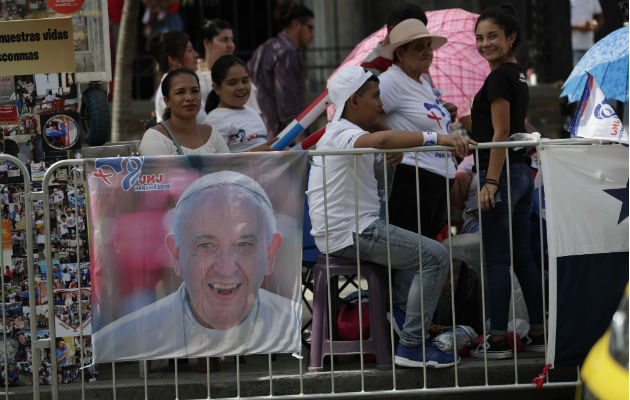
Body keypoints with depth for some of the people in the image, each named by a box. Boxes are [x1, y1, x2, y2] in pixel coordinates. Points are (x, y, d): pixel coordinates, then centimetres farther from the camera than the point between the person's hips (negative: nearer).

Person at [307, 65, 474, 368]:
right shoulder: (344, 135, -16)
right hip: (351, 233, -11)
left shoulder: (335, 132, 19)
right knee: (435, 256, -18)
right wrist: (435, 138, -42)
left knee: (424, 250, 28)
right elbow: (381, 139, -39)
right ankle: (411, 347, -19)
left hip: (343, 230, 11)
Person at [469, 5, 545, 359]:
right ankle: (540, 333, 12)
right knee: (523, 258, 11)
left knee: (497, 260, -5)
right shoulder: (519, 76, 15)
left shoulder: (499, 78, -13)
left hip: (502, 174, -9)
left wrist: (491, 182, -19)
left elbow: (500, 134, -18)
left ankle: (498, 340, -4)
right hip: (523, 172, 9)